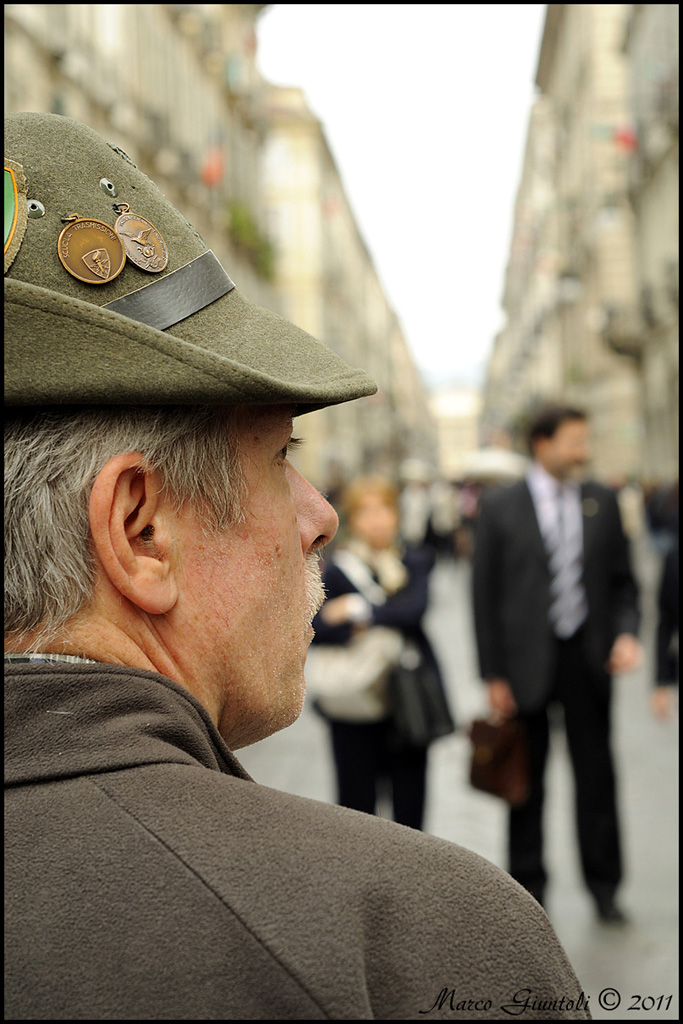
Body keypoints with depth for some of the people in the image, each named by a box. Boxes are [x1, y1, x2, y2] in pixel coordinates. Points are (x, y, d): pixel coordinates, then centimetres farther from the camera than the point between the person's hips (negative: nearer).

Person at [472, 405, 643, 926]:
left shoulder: (602, 501, 4)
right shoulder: (500, 507, -4)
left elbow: (623, 581, 9)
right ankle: (529, 888, 25)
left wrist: (626, 633, -9)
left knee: (597, 776, 9)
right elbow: (485, 594, -3)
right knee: (527, 782, 9)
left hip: (589, 659, 2)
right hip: (527, 661, -2)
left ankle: (604, 886, 25)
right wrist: (494, 675, -6)